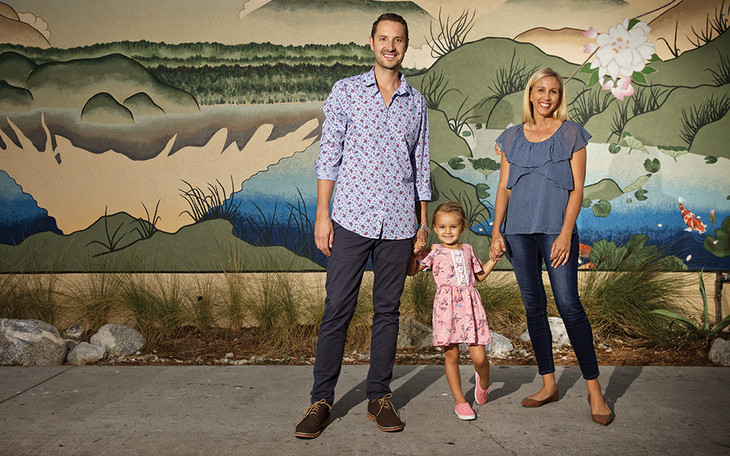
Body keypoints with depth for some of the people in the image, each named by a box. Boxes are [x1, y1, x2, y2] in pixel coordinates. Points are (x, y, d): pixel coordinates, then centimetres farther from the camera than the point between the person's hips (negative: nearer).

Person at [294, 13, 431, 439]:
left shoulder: (417, 102, 13)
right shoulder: (346, 91, 6)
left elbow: (421, 165, 16)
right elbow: (329, 156, 2)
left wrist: (422, 221, 12)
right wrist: (322, 215, -4)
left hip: (399, 223, 2)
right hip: (352, 217, -2)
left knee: (388, 309, 7)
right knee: (337, 309, -2)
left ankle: (380, 397, 18)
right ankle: (321, 400, 8)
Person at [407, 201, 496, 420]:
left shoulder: (467, 249, 14)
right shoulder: (435, 252, 4)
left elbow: (480, 275, 27)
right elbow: (411, 271, 4)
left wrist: (494, 259, 18)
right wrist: (414, 253, -10)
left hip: (470, 305, 2)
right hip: (447, 307, -2)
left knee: (479, 357, -3)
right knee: (451, 356, 4)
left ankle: (483, 383, 31)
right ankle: (460, 401, 19)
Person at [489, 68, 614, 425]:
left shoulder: (572, 134, 5)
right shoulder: (512, 137, 12)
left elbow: (577, 188, 0)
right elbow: (503, 188, 11)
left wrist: (566, 233, -11)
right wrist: (496, 233, 2)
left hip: (556, 228, -3)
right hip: (519, 230, 3)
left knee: (568, 305, -10)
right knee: (534, 306, 6)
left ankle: (594, 389, 0)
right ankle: (549, 385, 17)